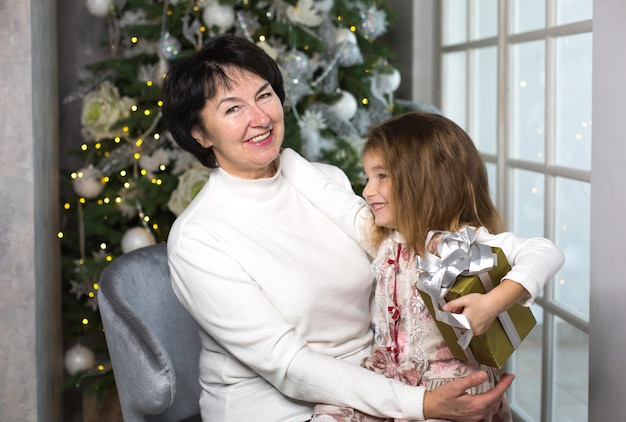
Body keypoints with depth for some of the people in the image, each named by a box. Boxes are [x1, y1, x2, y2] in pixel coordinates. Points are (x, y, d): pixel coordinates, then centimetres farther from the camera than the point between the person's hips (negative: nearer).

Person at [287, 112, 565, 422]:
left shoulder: (464, 240, -16)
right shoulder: (381, 236, 4)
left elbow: (546, 253, -28)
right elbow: (319, 190, 11)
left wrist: (493, 303, -39)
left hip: (451, 376, -5)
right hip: (389, 370, 5)